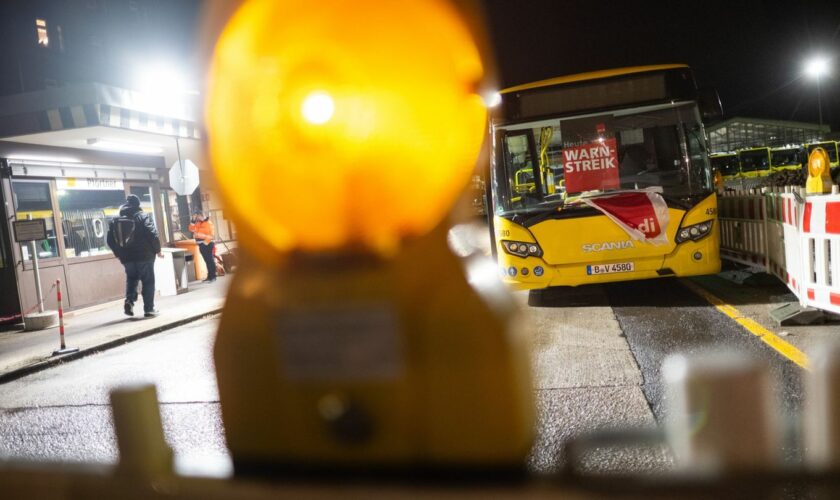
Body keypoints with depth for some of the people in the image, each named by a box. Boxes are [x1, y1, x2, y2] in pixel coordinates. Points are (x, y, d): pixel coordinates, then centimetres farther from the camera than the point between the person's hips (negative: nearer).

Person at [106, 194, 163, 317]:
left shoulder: (116, 220, 8)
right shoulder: (143, 216, -6)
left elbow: (110, 239, 9)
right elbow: (152, 234, -14)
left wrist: (118, 253, 19)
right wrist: (157, 250, -4)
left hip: (127, 257, 4)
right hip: (144, 255, -4)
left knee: (131, 279, 22)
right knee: (148, 281, 4)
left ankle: (129, 301, 0)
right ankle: (149, 309, 4)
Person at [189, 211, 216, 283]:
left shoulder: (208, 223, -8)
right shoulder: (198, 223, 16)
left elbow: (210, 234, -15)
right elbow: (191, 229, 12)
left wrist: (206, 242, -20)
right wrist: (193, 221, 3)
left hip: (207, 244, -8)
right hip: (201, 244, 8)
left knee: (210, 260, -7)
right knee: (207, 261, 11)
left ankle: (213, 276, -6)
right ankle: (209, 276, 15)